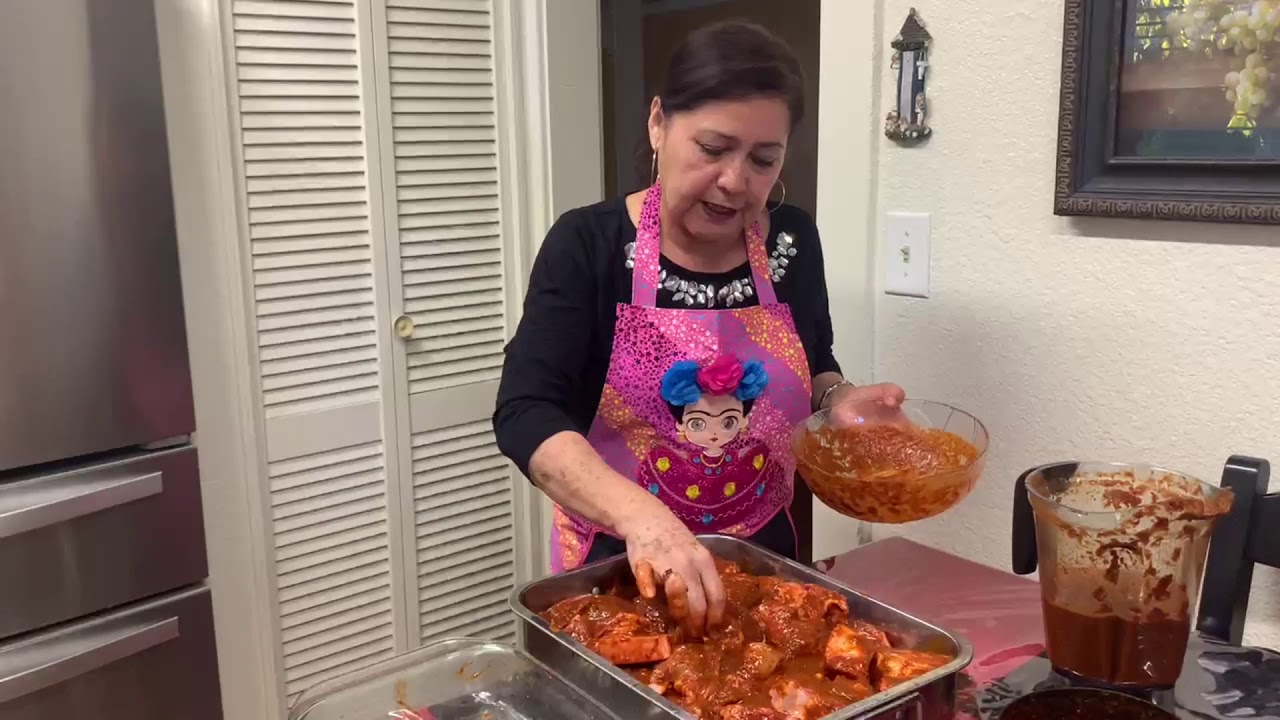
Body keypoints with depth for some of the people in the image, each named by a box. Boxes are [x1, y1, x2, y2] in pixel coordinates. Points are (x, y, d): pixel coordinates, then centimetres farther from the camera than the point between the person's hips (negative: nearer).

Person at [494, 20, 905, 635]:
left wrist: (839, 400, -12)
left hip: (764, 557, 4)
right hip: (618, 564, -3)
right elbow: (524, 415, -26)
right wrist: (640, 515, -41)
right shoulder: (588, 246, -16)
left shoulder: (792, 242, -5)